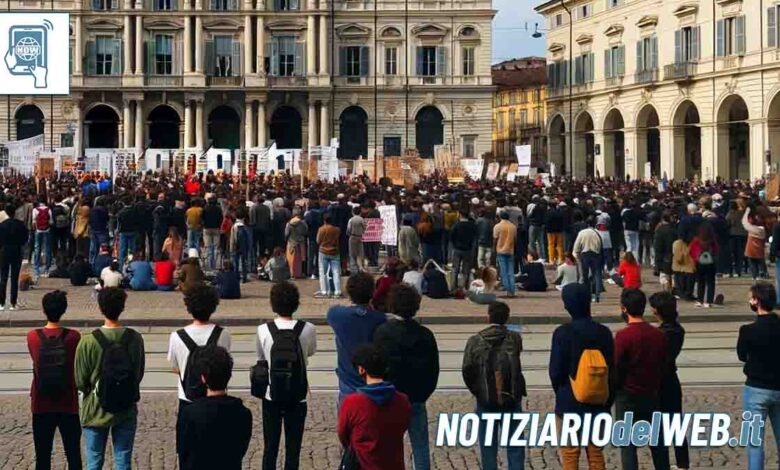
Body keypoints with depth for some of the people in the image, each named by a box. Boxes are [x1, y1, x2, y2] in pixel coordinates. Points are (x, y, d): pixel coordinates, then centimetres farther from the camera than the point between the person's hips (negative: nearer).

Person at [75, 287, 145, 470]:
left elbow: (80, 382, -8)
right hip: (126, 412, 2)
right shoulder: (135, 339, -8)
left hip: (96, 413, -2)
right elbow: (139, 374, 4)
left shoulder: (88, 342, -15)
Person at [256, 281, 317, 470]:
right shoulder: (308, 330, -12)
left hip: (271, 395, 1)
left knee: (270, 447, 12)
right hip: (297, 397, 0)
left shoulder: (263, 330, -12)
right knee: (293, 447, 9)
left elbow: (260, 357, 2)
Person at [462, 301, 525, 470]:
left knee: (488, 446, 9)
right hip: (511, 399, 0)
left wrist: (477, 391, 5)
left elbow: (467, 371, -7)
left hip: (485, 400, 0)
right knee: (515, 446, 7)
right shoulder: (514, 339, -6)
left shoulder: (474, 341, -6)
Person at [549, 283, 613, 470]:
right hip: (599, 405, 4)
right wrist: (607, 401, 12)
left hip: (569, 405, -4)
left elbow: (556, 371, -9)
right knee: (596, 454, 12)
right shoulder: (604, 333, -2)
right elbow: (611, 370, 3)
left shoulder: (563, 333, -13)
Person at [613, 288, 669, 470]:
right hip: (652, 395, 5)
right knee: (657, 441, 15)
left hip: (627, 396, -5)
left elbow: (616, 369, -12)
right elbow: (662, 366, 8)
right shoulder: (659, 336, -1)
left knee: (628, 444, 1)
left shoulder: (623, 336, -17)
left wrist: (613, 392, 5)